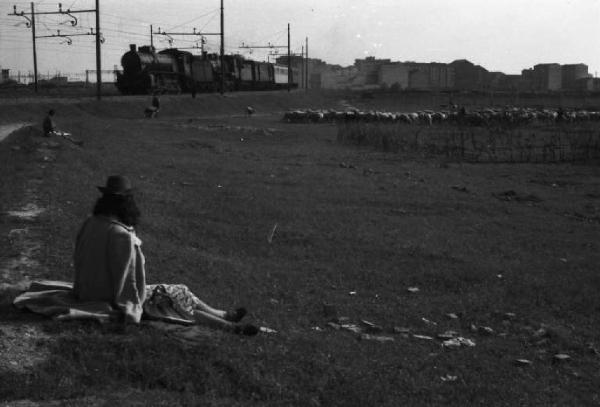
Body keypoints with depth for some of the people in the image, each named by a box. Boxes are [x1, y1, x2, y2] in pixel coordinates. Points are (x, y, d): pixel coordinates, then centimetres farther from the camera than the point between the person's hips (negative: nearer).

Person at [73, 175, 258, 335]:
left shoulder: (90, 223, -1)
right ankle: (230, 326, 13)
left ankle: (224, 316, 23)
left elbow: (78, 260, 9)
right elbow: (127, 276, -24)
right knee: (178, 295, 4)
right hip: (112, 300, -9)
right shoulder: (122, 235, -27)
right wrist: (131, 309, -15)